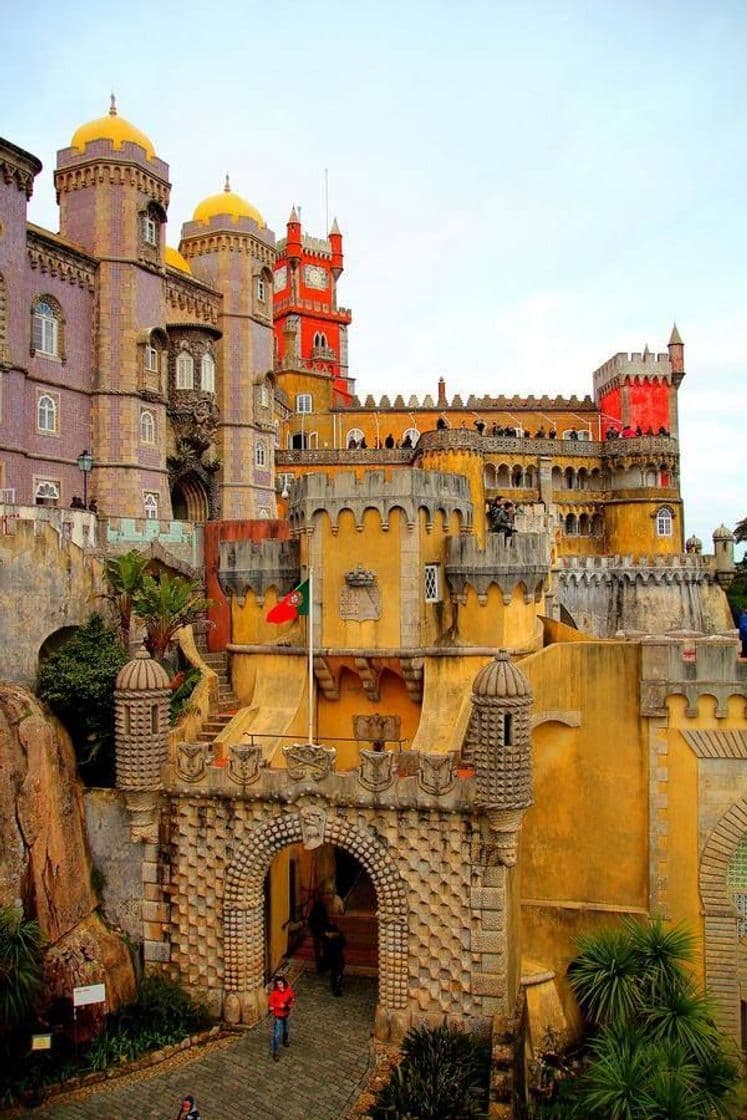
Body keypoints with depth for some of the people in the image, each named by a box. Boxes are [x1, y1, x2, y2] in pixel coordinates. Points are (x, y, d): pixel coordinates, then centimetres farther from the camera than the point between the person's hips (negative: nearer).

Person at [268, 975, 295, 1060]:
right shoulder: (274, 993, -26)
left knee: (286, 1029, 29)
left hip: (286, 1014, 5)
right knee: (277, 1034, 1)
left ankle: (285, 1040, 57)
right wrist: (279, 1005, -29)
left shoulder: (288, 989, -16)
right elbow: (270, 1004, -17)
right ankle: (276, 1053, 14)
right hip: (278, 1016, -5)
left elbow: (292, 998, 2)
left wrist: (291, 1004, -17)